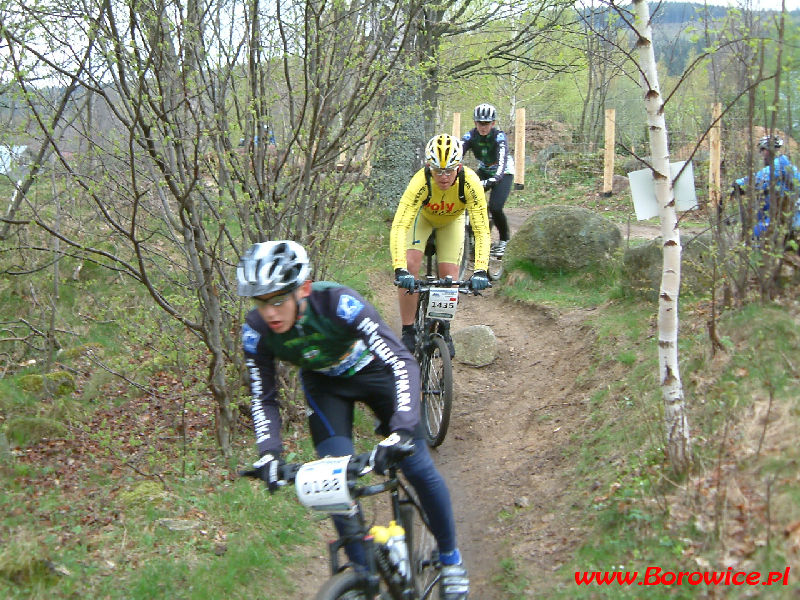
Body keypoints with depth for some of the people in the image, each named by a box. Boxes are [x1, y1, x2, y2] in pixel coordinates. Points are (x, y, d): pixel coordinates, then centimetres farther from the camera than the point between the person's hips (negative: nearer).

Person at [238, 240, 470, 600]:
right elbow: (263, 398, -15)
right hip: (324, 385, 3)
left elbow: (403, 362, -43)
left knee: (418, 468, -6)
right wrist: (268, 452, -32)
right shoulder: (256, 330, -28)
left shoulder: (336, 302, -40)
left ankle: (450, 558, 17)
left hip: (372, 371, -2)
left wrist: (402, 430, -55)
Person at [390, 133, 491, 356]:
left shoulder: (471, 183, -38)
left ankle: (444, 332, 15)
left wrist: (480, 271, -49)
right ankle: (408, 333, -7)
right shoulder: (420, 183, -41)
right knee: (410, 265, -20)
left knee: (449, 275, -9)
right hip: (422, 216, -1)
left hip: (452, 220, 1)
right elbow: (398, 227, -46)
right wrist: (400, 270, -58)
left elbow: (482, 230, -38)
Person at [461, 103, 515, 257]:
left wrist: (493, 180, -59)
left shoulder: (499, 136, -28)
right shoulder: (470, 136, -17)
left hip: (503, 174, -4)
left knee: (495, 208, -23)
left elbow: (502, 161, -41)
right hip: (483, 171, 4)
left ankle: (504, 240, 4)